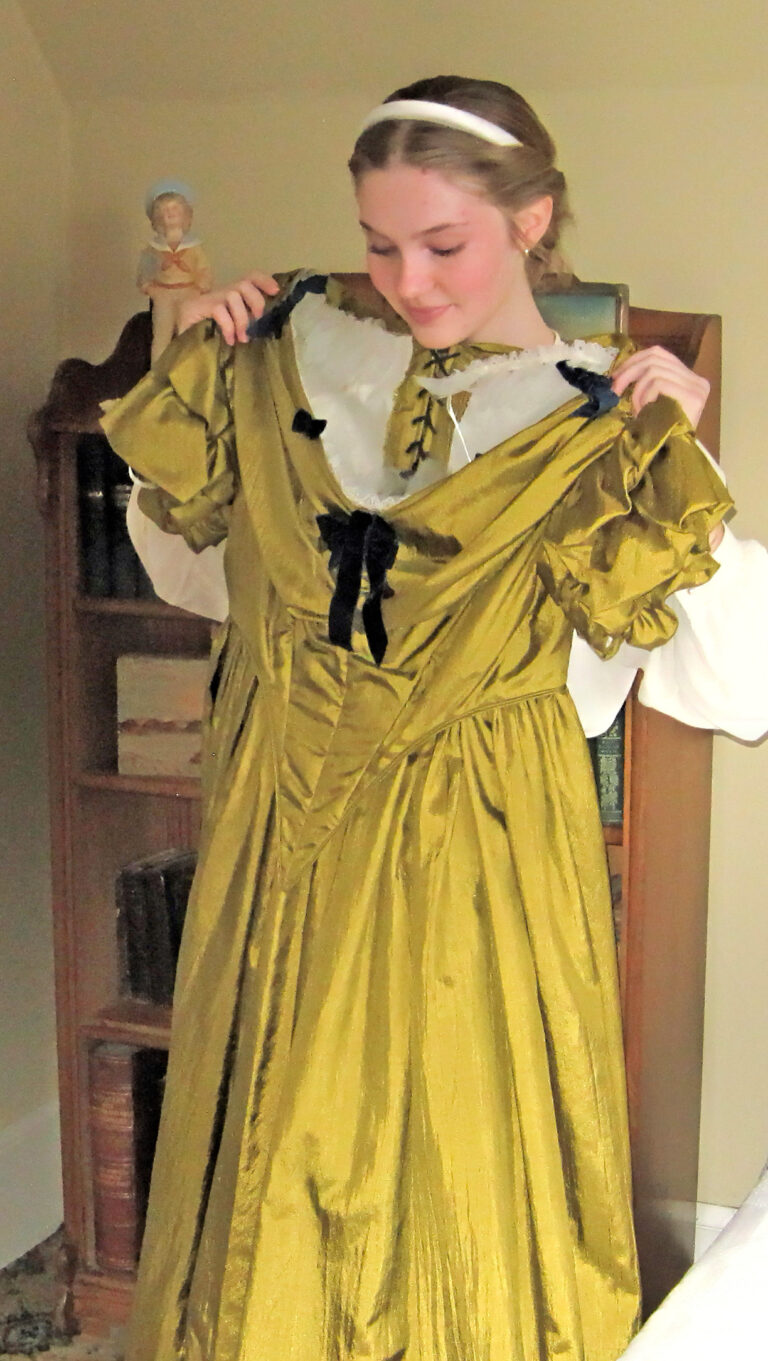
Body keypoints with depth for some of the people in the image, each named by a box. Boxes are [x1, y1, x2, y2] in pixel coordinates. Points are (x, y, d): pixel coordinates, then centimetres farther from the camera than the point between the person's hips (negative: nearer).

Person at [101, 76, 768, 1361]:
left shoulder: (605, 422, -6)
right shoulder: (301, 351, 2)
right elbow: (194, 571, 10)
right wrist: (199, 376, 1)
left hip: (476, 852, -2)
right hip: (285, 834, 3)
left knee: (465, 1169, 10)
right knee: (276, 1162, 16)